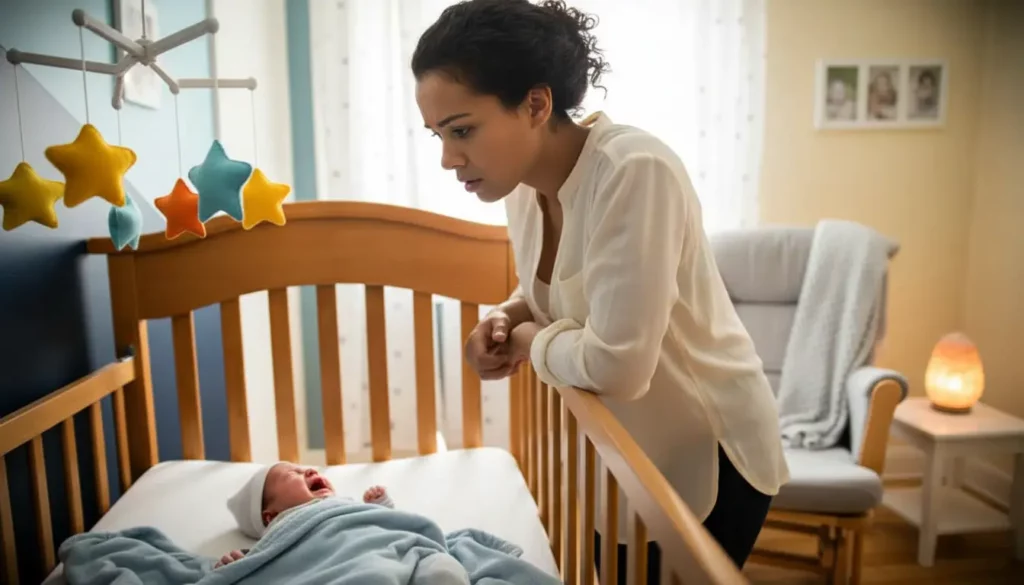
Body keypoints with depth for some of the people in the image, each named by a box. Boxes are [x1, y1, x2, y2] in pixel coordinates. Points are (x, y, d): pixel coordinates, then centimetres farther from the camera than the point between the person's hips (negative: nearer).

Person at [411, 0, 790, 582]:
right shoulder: (525, 184, -5)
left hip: (709, 456, -7)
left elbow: (615, 364, -34)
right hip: (624, 449, 7)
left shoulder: (636, 171, -30)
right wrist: (508, 318, -9)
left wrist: (534, 344, -16)